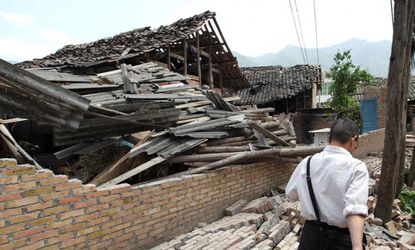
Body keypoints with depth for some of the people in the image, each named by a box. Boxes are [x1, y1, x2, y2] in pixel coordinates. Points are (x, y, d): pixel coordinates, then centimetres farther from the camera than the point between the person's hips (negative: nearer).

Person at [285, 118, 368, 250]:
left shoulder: (306, 162, -5)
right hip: (341, 239, -2)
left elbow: (291, 194, 8)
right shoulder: (357, 167, -17)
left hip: (311, 234, 2)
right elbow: (355, 208, -31)